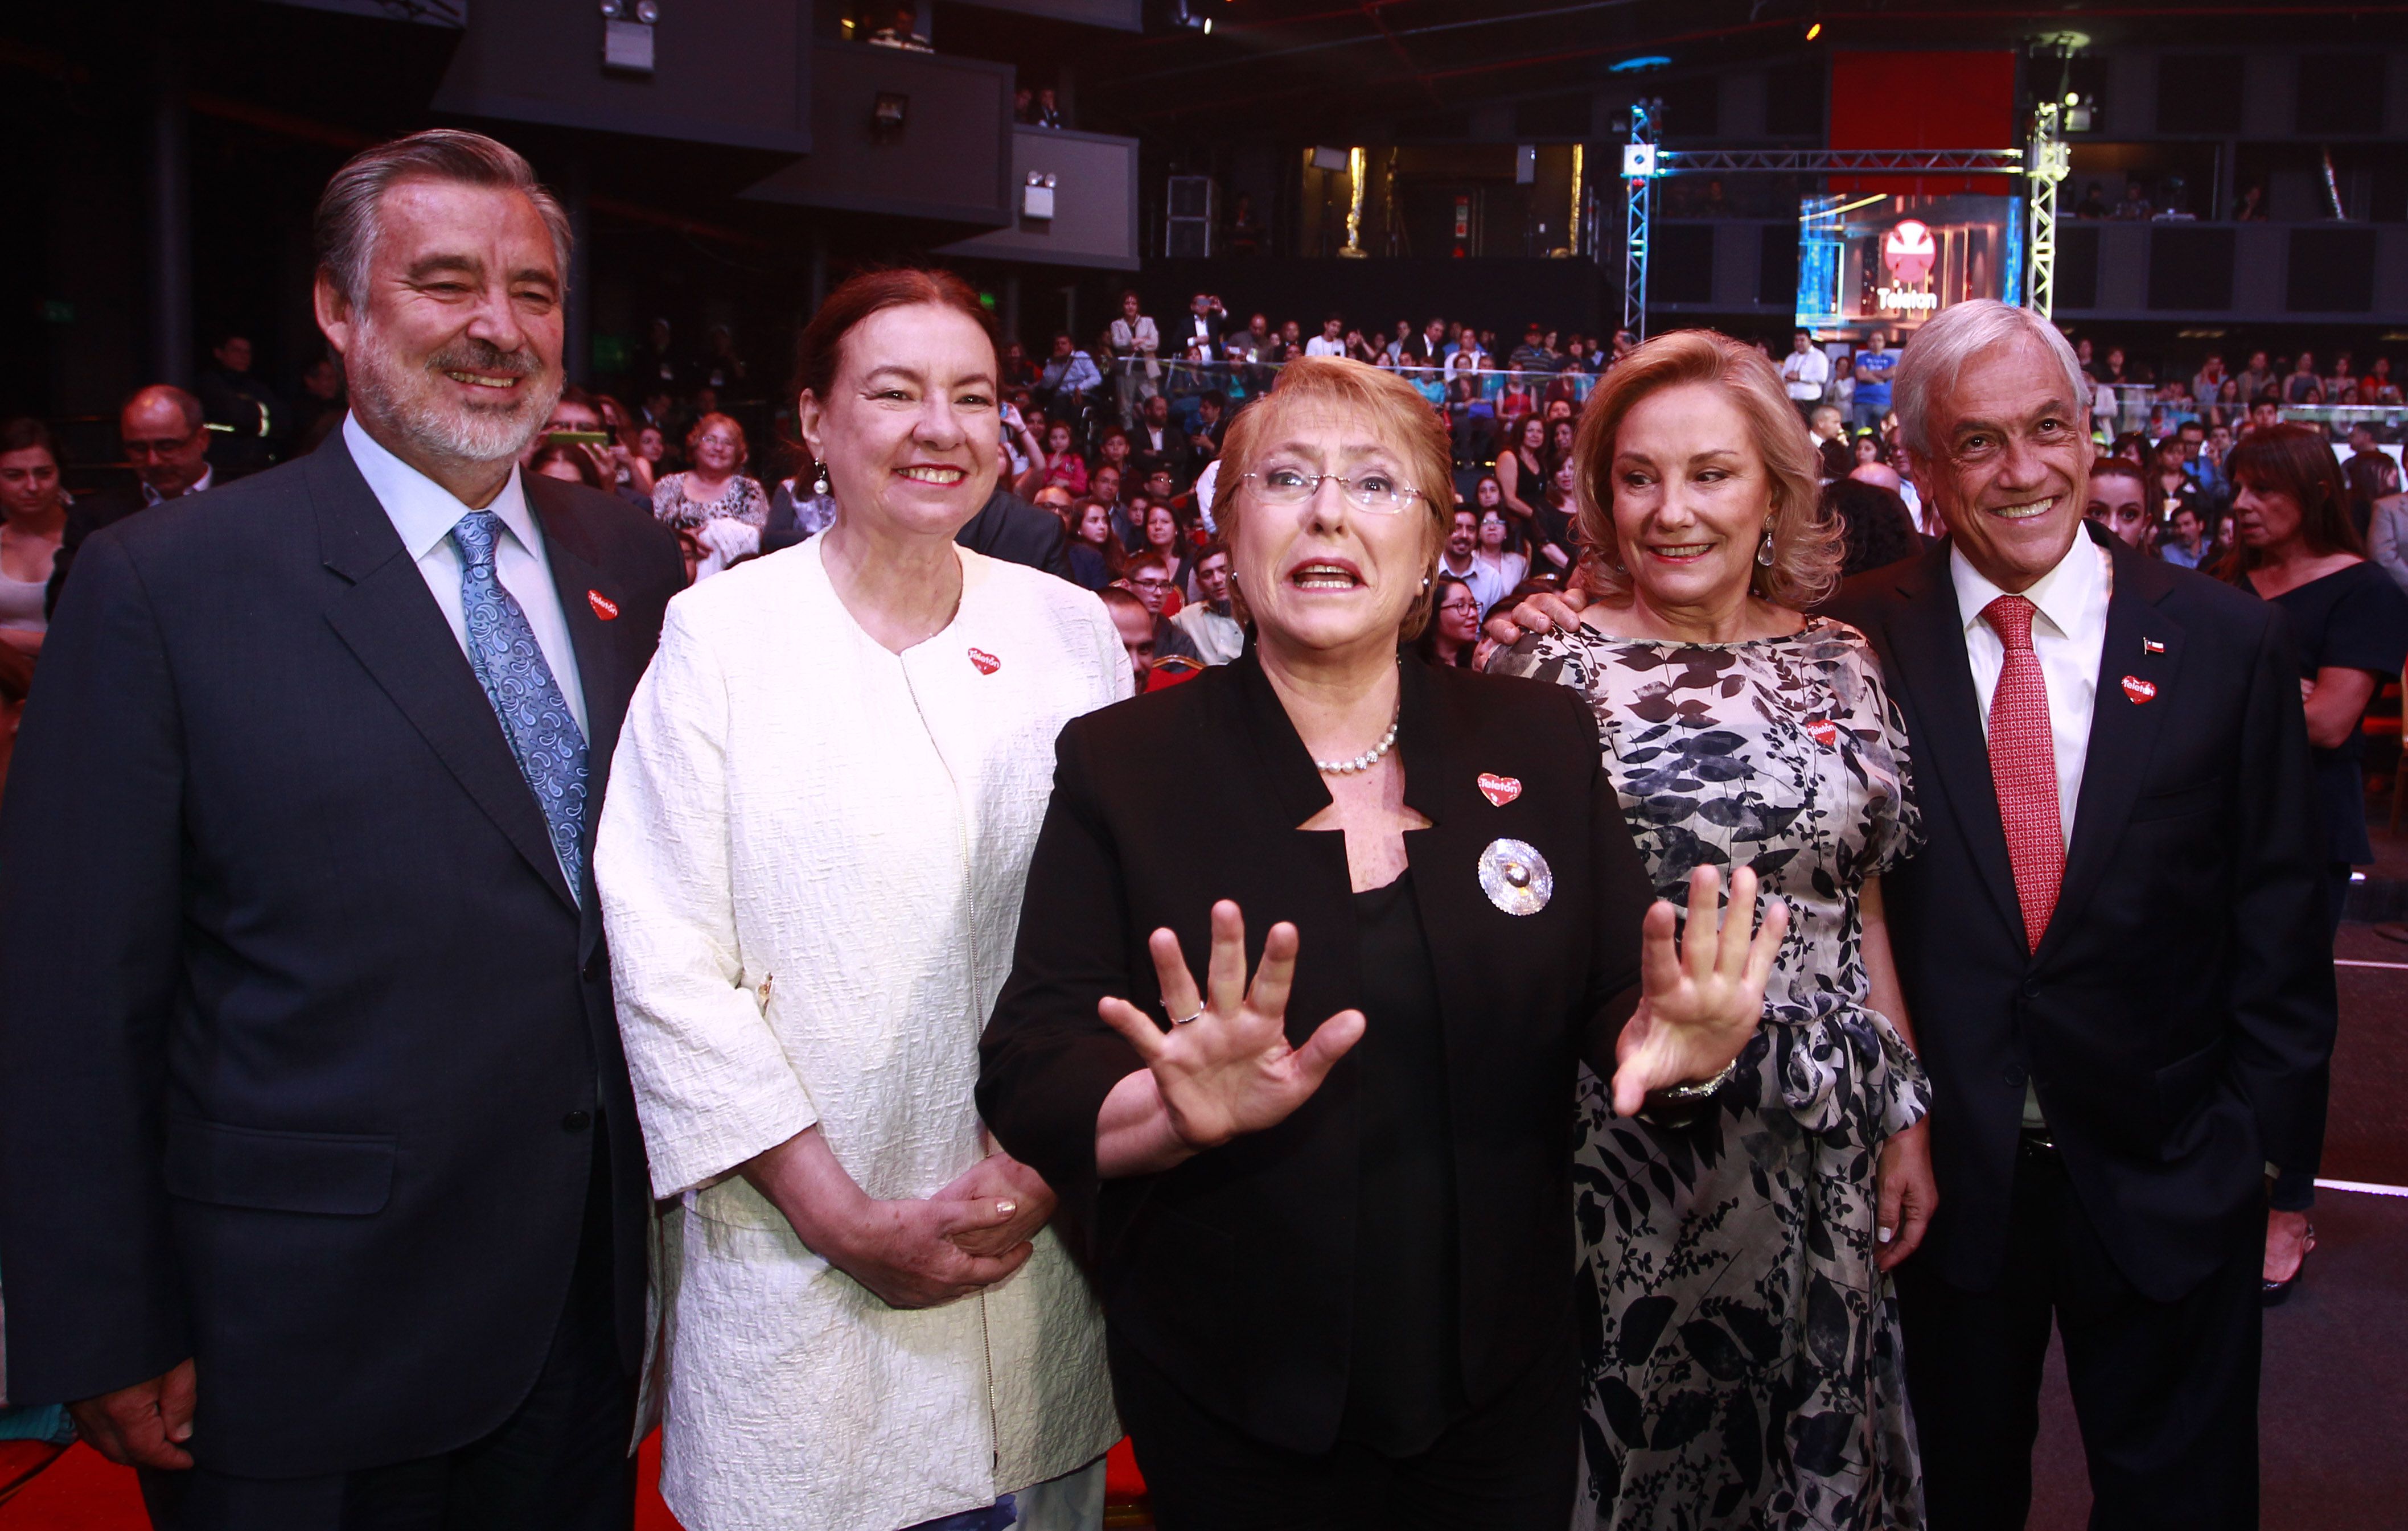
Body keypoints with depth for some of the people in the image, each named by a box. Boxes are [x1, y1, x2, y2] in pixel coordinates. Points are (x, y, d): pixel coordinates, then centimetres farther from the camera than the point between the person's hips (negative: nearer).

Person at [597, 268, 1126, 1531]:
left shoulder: (1072, 635, 3)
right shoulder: (720, 636, -5)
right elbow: (666, 967, -8)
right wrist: (845, 1217, -11)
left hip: (1039, 1257, 3)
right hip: (797, 1260, -2)